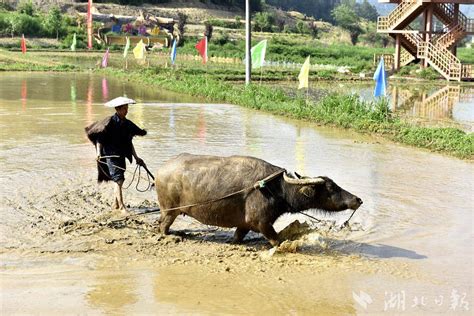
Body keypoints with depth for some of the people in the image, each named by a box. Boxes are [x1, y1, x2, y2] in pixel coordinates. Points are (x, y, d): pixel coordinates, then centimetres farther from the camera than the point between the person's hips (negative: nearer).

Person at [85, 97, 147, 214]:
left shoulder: (127, 123, 9)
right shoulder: (110, 122, -11)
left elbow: (129, 142, 16)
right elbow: (99, 138, -11)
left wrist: (136, 157, 16)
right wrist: (98, 152, -22)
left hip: (122, 155, 7)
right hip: (111, 154, -7)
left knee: (119, 179, 14)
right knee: (118, 179, -11)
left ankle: (115, 204, 29)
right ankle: (122, 207, -10)